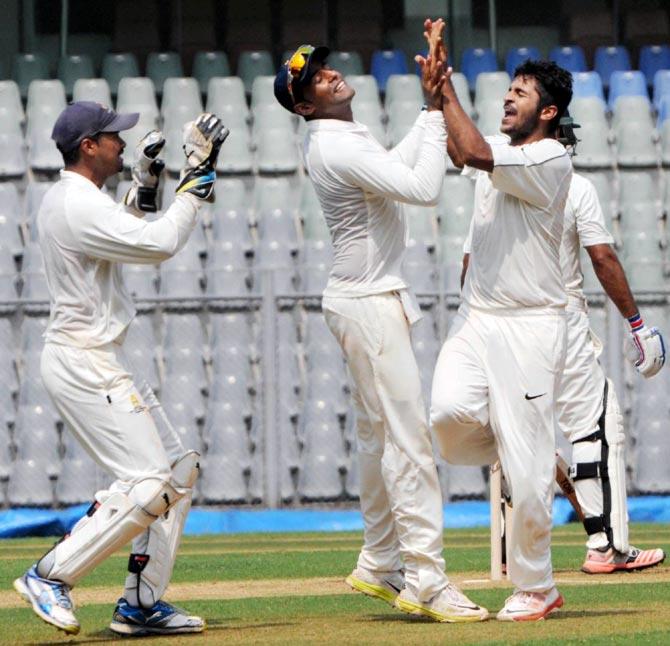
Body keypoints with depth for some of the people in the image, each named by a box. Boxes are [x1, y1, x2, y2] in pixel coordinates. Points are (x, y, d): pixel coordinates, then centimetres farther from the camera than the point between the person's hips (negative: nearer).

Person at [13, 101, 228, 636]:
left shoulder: (64, 199, 13)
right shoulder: (80, 206, -19)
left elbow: (120, 236, 32)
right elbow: (161, 245, -23)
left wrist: (144, 185, 20)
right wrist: (197, 176, -15)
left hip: (102, 362, 11)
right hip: (84, 364, -11)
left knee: (179, 470, 11)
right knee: (148, 484, -15)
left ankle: (141, 603, 11)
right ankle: (50, 578, -9)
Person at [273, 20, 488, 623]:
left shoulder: (341, 139, 11)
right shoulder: (339, 148, -20)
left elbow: (401, 164, 22)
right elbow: (424, 188, -26)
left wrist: (431, 106, 13)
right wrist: (435, 110, -18)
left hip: (367, 299, 11)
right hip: (370, 305, -11)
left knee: (378, 433, 17)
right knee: (408, 436, -12)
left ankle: (379, 565, 25)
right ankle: (426, 581, -14)